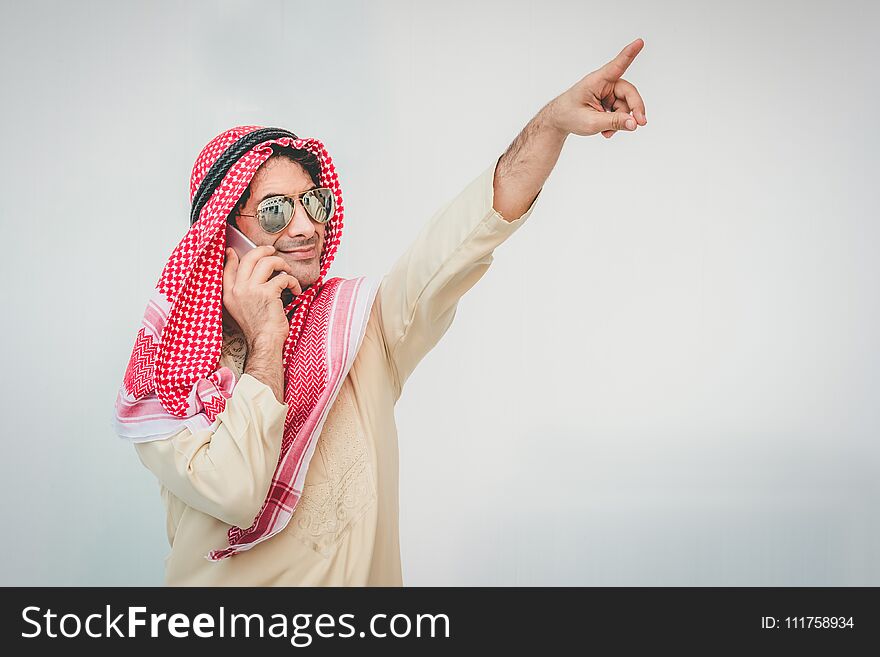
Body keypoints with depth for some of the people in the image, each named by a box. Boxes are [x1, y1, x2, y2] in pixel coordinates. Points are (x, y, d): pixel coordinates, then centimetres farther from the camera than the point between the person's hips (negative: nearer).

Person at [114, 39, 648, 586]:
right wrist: (266, 343, -23)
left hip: (365, 576, 1)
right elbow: (233, 494, -24)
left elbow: (459, 243, -18)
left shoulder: (360, 324, -4)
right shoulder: (166, 372, -10)